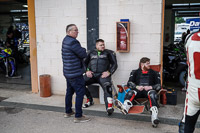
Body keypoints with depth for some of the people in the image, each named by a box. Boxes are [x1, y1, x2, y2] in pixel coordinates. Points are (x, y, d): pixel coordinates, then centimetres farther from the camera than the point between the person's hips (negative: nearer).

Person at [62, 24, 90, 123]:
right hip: (75, 73, -11)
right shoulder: (72, 42, -20)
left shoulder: (66, 40, 13)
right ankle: (78, 116, -2)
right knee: (80, 92, -6)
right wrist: (83, 50, 3)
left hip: (68, 72, 11)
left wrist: (81, 50, -1)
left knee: (70, 91, 19)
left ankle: (68, 112, 32)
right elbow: (83, 54, -16)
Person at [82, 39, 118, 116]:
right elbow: (85, 62, 21)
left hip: (103, 75, -3)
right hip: (92, 74, 3)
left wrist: (109, 72, -9)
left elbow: (114, 64, 8)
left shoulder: (108, 53, 14)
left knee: (107, 86, -35)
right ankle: (89, 100, 0)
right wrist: (87, 70, 1)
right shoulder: (91, 53, 23)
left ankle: (109, 107, -43)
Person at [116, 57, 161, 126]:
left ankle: (154, 117, -54)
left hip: (149, 90, -1)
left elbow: (159, 85, 14)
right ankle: (125, 108, -62)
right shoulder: (135, 72, 25)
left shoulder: (153, 73, 25)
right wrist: (136, 86, -9)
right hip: (138, 90, 1)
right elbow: (129, 83, 11)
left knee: (152, 93, -36)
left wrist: (151, 87, -7)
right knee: (130, 93, -32)